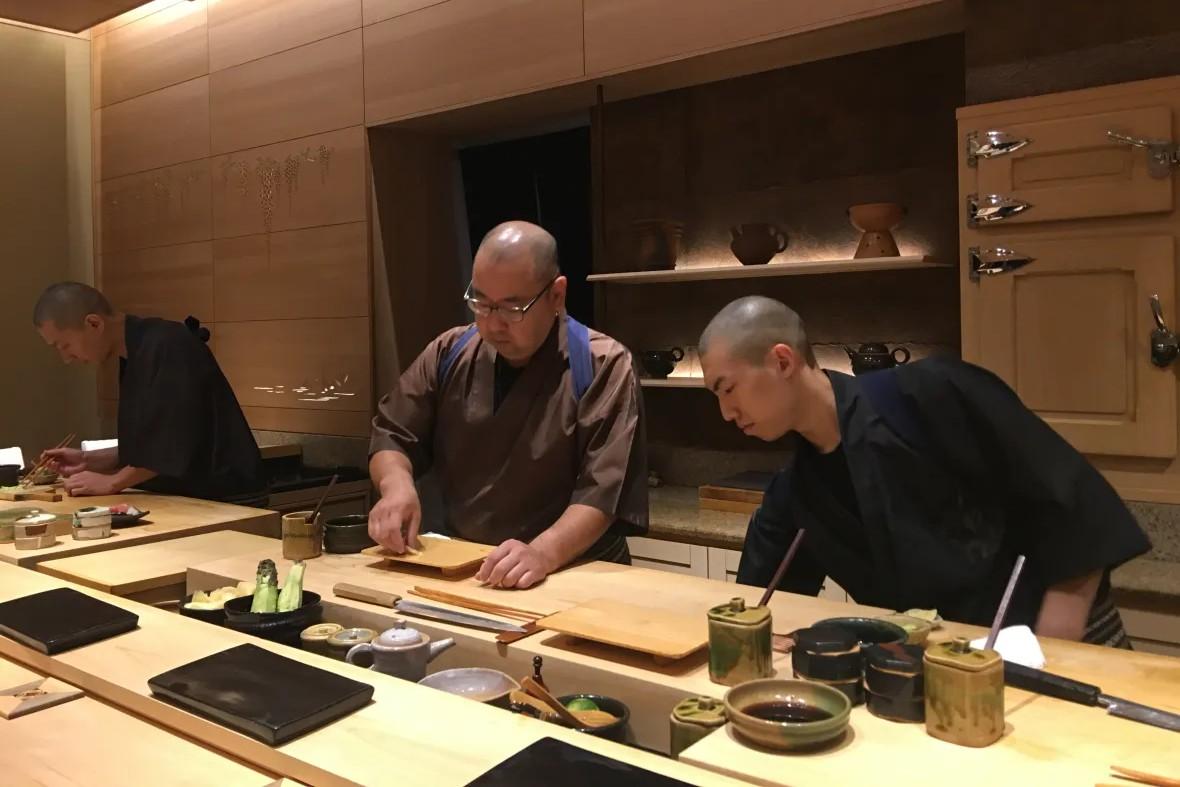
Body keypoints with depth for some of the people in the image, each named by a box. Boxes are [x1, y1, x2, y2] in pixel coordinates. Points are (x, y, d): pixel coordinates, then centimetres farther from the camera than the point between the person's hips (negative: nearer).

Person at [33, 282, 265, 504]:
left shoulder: (167, 348, -18)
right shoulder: (135, 353, 11)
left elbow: (176, 443, -21)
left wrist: (112, 482, -11)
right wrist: (88, 460, 11)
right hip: (188, 497, 8)